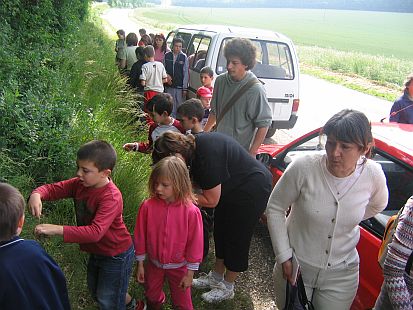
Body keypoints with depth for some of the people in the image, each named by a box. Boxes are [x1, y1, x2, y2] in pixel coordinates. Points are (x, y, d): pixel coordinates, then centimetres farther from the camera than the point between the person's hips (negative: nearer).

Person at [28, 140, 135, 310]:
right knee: (95, 290, 31)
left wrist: (57, 229, -47)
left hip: (116, 255, -9)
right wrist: (37, 194, -31)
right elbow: (53, 188, -8)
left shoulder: (111, 197, -35)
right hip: (96, 251, 9)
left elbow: (95, 232, -44)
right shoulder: (81, 183, -12)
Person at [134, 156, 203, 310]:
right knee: (152, 298, 27)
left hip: (179, 267, -2)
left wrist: (190, 273, -9)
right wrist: (140, 264, 1)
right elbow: (140, 237, -7)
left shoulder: (191, 212, -25)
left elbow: (195, 243, -15)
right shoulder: (147, 206, -20)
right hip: (153, 264, 3)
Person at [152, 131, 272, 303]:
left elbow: (211, 200, -24)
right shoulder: (193, 145, -7)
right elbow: (200, 182, 4)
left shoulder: (206, 157, -34)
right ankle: (216, 277, 35)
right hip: (232, 189, 9)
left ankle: (227, 288, 24)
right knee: (220, 233, 17)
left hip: (251, 190, -9)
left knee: (236, 238, 5)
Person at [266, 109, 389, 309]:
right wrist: (284, 256, -11)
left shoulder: (373, 175, -16)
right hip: (295, 266, -1)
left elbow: (378, 205, 9)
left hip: (341, 275, 2)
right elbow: (275, 208, -11)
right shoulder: (303, 168, -25)